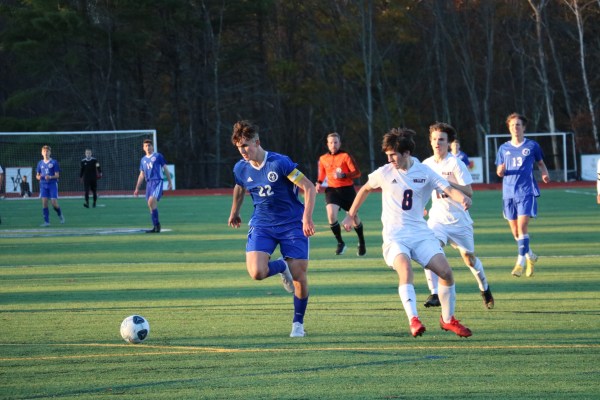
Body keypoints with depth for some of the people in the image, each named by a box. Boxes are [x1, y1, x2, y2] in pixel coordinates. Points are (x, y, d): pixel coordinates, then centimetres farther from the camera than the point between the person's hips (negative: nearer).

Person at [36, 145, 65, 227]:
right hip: (43, 185, 3)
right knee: (44, 202, -6)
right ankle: (46, 221, -2)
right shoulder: (40, 163, 11)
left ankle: (60, 215, 21)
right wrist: (39, 177, -8)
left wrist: (50, 177, -22)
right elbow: (37, 175, 16)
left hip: (52, 184, -3)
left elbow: (57, 175, -4)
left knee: (54, 203, -9)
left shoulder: (54, 162, -1)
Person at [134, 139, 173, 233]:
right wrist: (137, 189, 19)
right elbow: (141, 175, 24)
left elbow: (165, 169, 5)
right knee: (151, 205, 2)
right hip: (148, 183, 6)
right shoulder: (143, 160, 19)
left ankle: (157, 224, -19)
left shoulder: (158, 156, 4)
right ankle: (155, 227, 7)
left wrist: (170, 183, 1)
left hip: (157, 181, -6)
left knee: (152, 200, -25)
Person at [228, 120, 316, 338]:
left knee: (299, 276, -6)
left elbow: (309, 187, -16)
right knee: (257, 272, -19)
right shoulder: (240, 168, -3)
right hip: (262, 226, 3)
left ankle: (298, 323, 16)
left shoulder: (280, 163, -18)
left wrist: (307, 218, -25)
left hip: (292, 224, -3)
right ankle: (281, 267, 16)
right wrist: (234, 213, 34)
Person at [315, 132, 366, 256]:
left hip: (347, 189, -2)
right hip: (331, 189, 2)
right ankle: (340, 243, -8)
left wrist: (343, 175, -24)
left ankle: (362, 242, 33)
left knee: (354, 217, 7)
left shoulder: (345, 156, -6)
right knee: (331, 213, -23)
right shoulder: (323, 159, 6)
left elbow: (357, 173, -10)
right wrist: (319, 183, 2)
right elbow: (322, 175, 22)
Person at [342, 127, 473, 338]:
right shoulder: (384, 173, 0)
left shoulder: (424, 172, 0)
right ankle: (413, 320, -40)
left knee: (446, 271, -9)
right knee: (405, 268, -32)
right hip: (394, 236, -2)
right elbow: (365, 190, 17)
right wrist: (350, 216, 22)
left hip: (420, 233, 2)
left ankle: (448, 319, 13)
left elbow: (449, 189, -9)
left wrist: (462, 198, -32)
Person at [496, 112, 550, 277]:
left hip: (527, 191, -4)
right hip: (509, 193, 4)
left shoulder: (532, 146, 4)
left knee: (522, 226, -16)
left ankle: (520, 262, -15)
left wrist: (545, 174, -4)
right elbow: (499, 172, 13)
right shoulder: (504, 148, 10)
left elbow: (540, 163, 17)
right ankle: (530, 256, 30)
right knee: (515, 231, 7)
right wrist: (500, 171, -11)